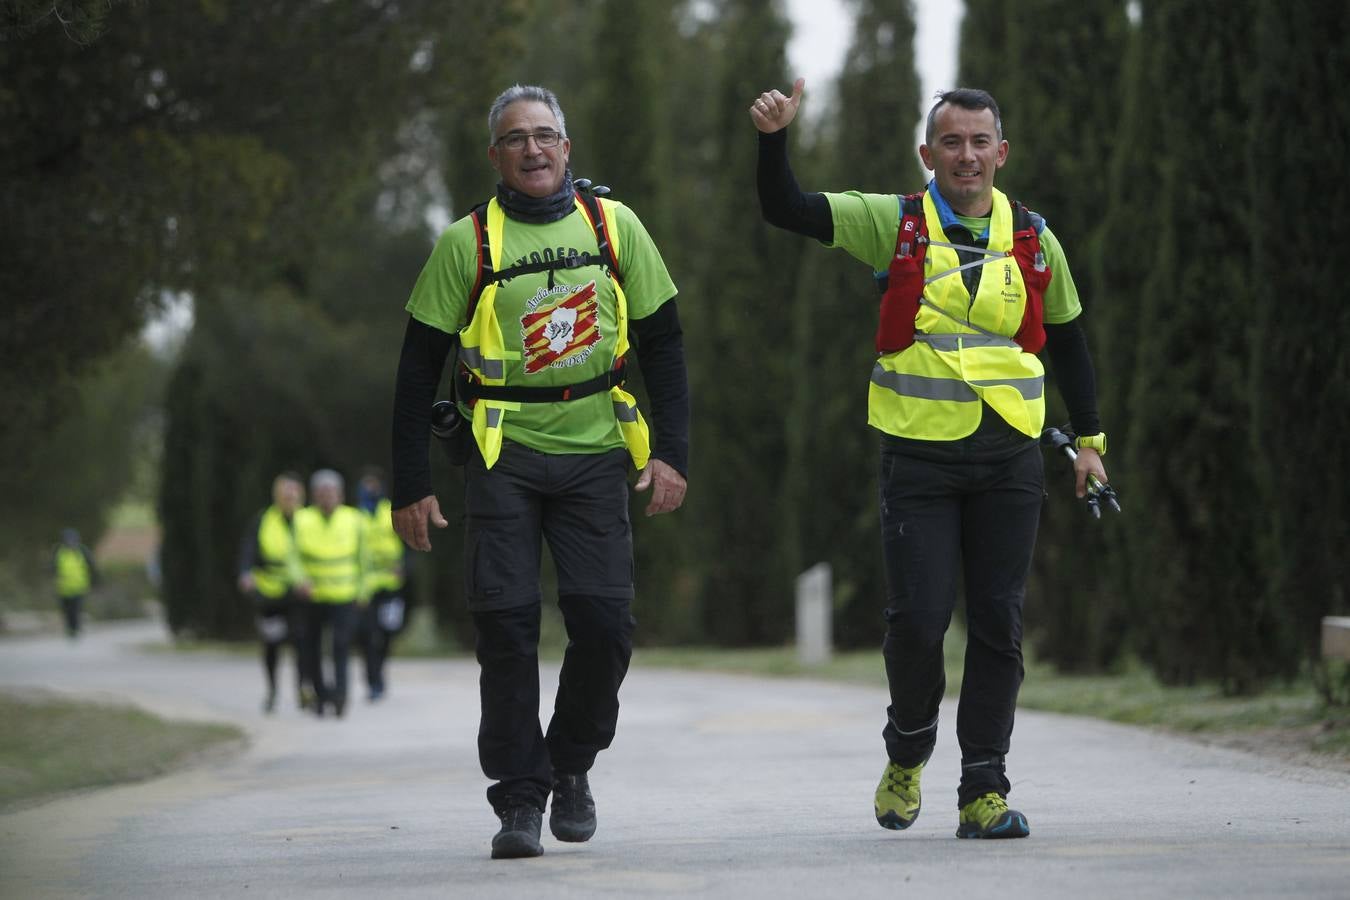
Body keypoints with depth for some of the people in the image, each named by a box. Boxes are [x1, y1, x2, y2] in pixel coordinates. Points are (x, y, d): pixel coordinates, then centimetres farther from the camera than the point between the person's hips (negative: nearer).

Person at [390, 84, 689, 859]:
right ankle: (520, 798, 2)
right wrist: (411, 485, -3)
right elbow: (420, 369, 1)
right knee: (508, 626, -7)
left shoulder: (613, 225, 4)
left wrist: (671, 453, -1)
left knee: (606, 621, -6)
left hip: (596, 454, 1)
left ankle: (571, 764, 18)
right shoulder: (468, 243, -1)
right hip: (505, 454, -1)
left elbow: (662, 343, 8)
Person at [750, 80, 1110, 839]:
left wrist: (1090, 440, 15)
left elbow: (1067, 342, 19)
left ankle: (985, 791, 5)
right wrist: (775, 138, -20)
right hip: (920, 456, -2)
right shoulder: (896, 224, 2)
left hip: (1010, 457, 2)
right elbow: (786, 209, -3)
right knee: (919, 618, -7)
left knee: (1000, 625, -1)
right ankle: (908, 754, 19)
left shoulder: (1034, 241, 8)